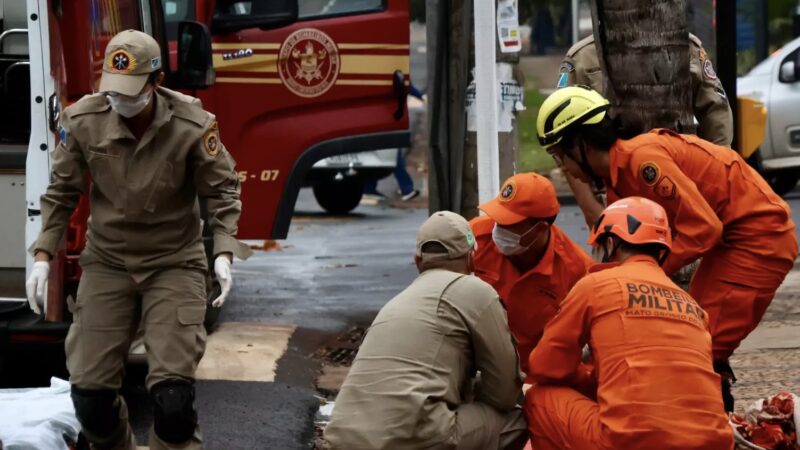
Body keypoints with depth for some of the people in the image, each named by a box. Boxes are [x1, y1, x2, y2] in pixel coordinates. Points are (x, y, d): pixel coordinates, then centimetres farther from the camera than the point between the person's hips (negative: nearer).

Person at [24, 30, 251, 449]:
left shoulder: (192, 125, -18)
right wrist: (43, 255, -2)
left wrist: (224, 252, -16)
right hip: (107, 262, 2)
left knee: (172, 392, -13)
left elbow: (223, 191, -4)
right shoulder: (83, 120, -12)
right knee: (89, 390, -1)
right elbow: (61, 191, 2)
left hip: (174, 263, -2)